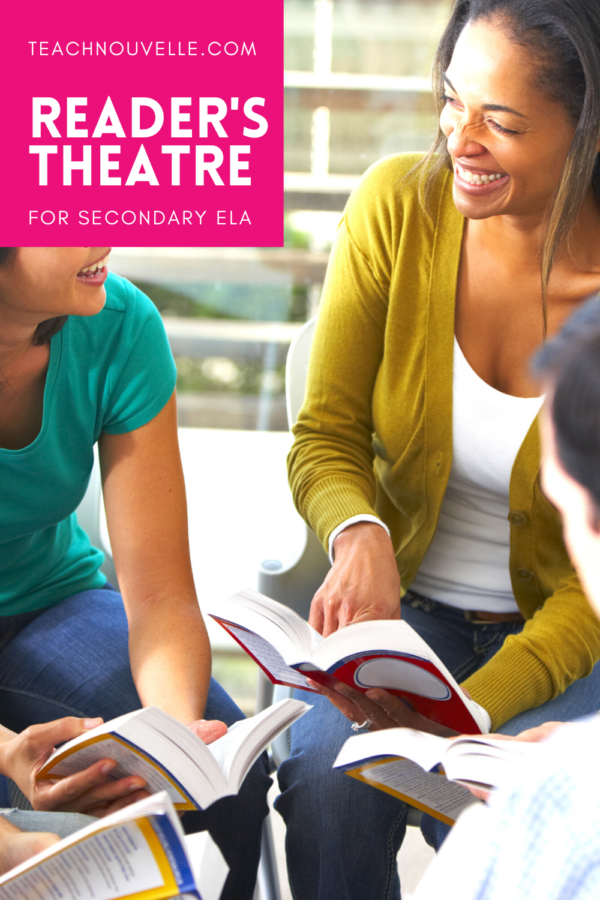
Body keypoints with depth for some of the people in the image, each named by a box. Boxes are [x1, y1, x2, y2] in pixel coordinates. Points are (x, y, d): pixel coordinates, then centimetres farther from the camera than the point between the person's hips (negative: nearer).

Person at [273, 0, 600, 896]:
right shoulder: (398, 206, -11)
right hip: (403, 600, 2)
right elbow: (325, 437, -3)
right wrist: (361, 535, -27)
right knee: (326, 778, -28)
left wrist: (476, 705, -29)